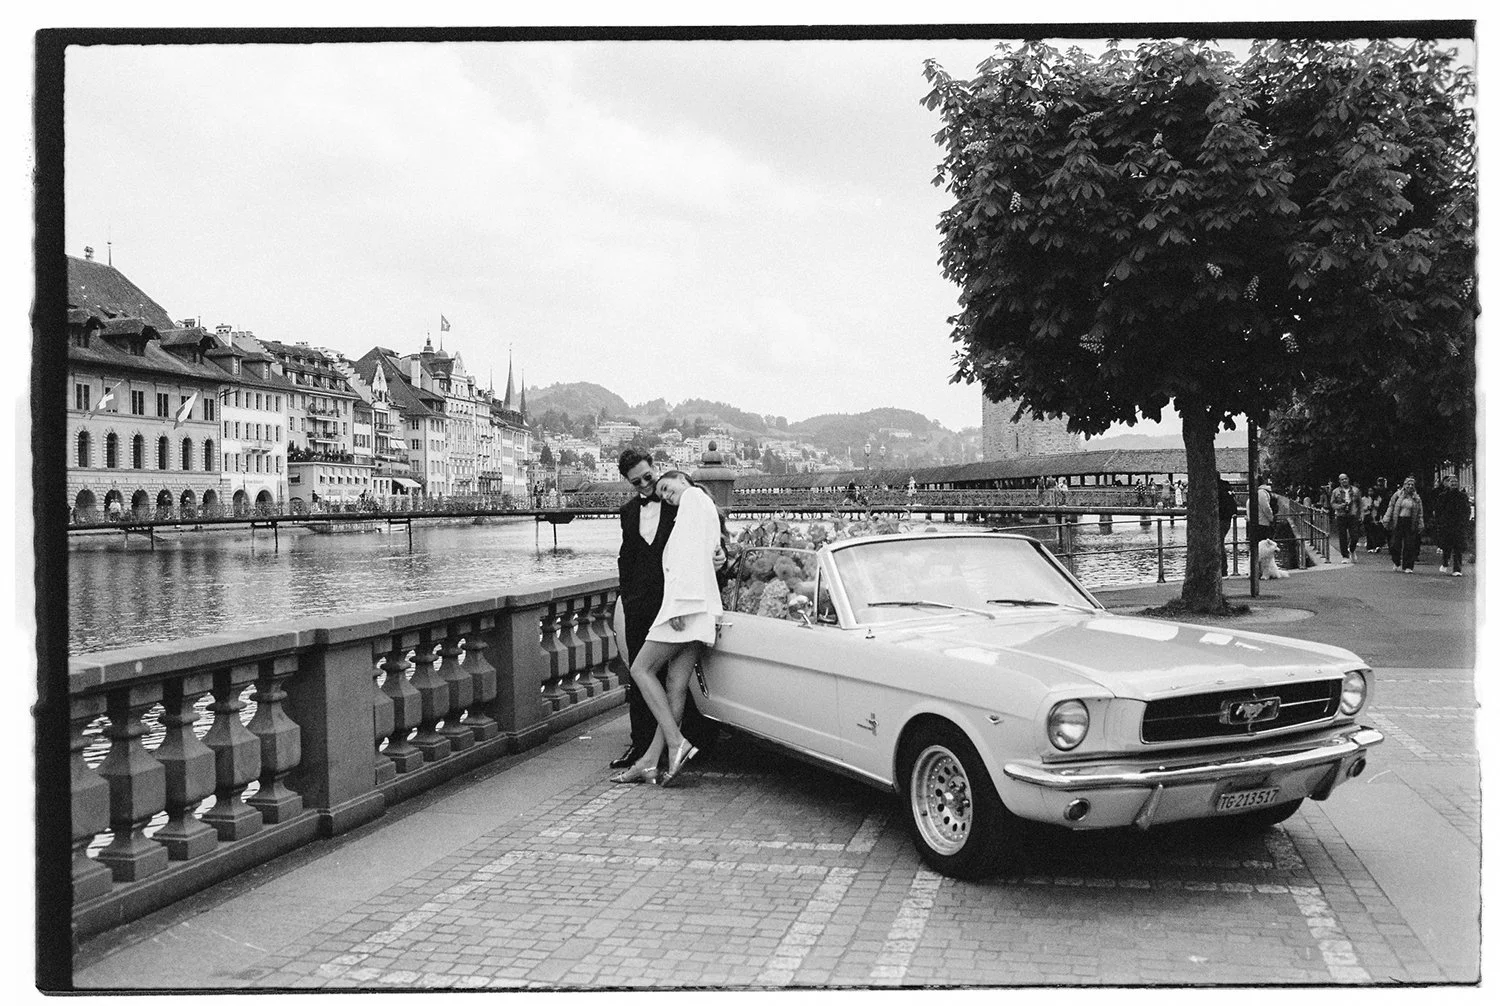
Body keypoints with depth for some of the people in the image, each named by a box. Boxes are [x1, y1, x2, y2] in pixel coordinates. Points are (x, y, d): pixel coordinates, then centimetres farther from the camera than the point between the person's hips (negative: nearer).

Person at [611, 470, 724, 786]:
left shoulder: (693, 497, 1)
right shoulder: (707, 508, 28)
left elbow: (690, 550, -12)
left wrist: (680, 603, -19)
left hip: (687, 603, -9)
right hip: (700, 609, 9)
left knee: (641, 668, -4)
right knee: (676, 683, 2)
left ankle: (676, 742, -11)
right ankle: (650, 761, 1)